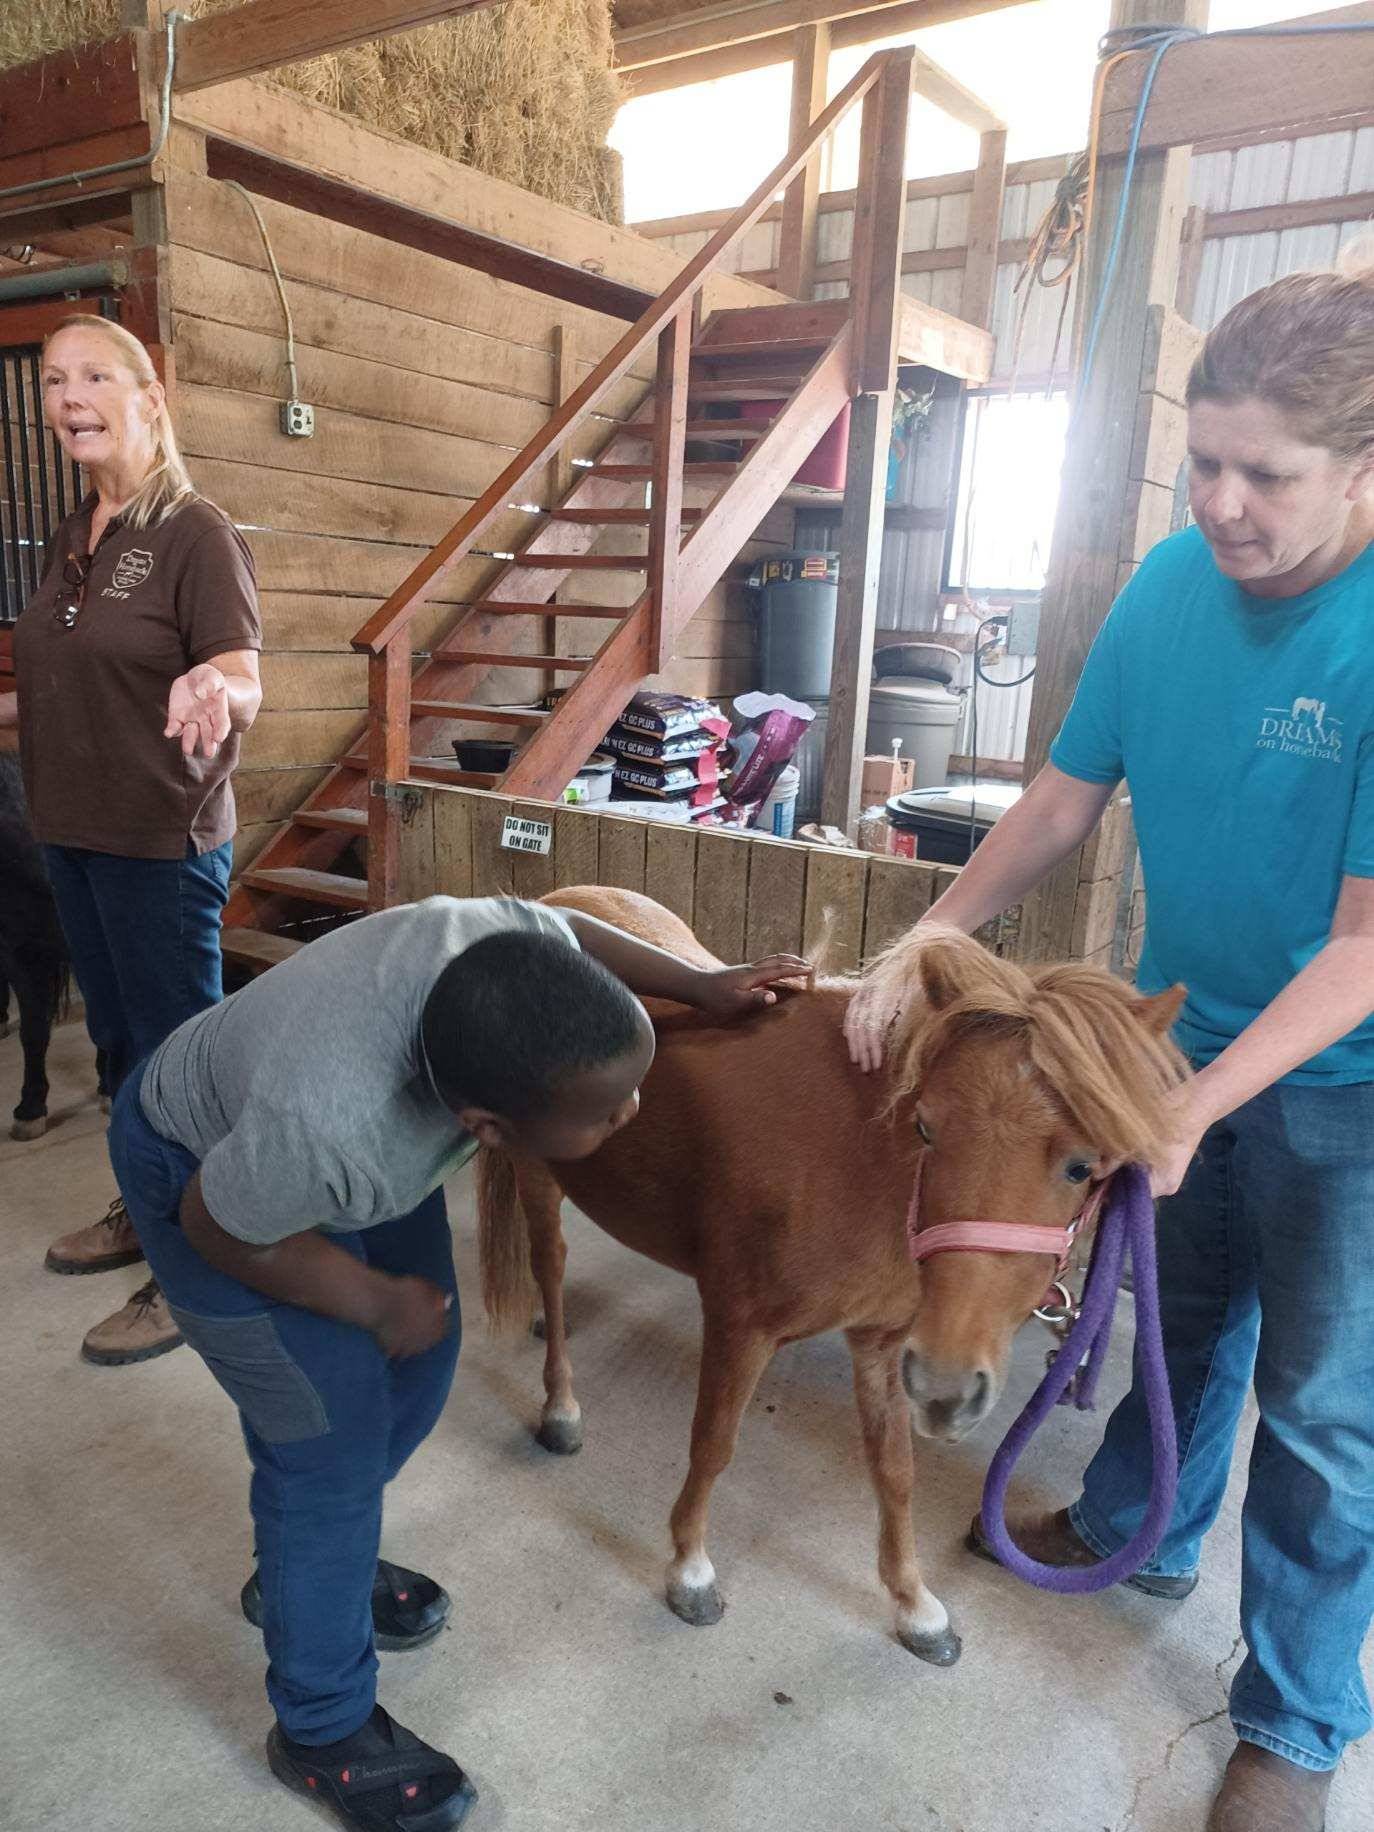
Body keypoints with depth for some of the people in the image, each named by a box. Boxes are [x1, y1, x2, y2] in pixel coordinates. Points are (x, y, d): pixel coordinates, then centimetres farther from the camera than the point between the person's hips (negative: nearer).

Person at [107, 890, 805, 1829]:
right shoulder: (330, 1128, -45)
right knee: (334, 1445, -1)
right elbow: (220, 1227, -24)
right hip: (210, 1177, -6)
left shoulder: (507, 942, -33)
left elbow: (570, 926, -8)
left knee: (418, 1364, 15)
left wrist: (702, 986, -6)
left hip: (364, 1124, 7)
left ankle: (300, 1567, 42)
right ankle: (322, 1732, 24)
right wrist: (377, 1300, -13)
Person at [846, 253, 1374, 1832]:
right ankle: (1144, 1533, 51)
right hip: (1182, 1035, 5)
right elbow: (1060, 807, -3)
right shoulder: (1169, 588, -10)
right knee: (1187, 1312, 25)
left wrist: (1193, 1109, -27)